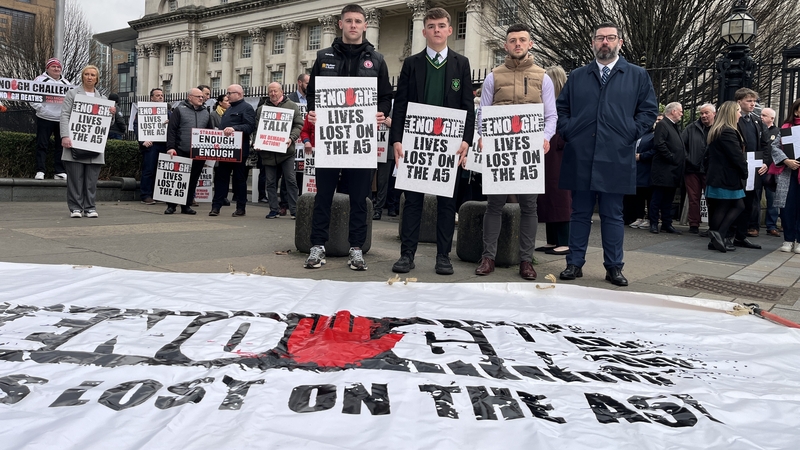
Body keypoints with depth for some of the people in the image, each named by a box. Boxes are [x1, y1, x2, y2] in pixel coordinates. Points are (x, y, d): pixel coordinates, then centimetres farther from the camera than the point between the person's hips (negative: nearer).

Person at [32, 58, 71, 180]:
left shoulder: (66, 83, 17)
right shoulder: (40, 80, 3)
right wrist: (41, 109, -13)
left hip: (62, 119, 4)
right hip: (45, 119, -4)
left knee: (61, 146, 4)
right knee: (42, 145, -2)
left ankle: (60, 171, 9)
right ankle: (40, 171, 1)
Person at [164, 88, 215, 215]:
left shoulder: (206, 113, 15)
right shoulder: (180, 109, 1)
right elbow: (171, 129, -4)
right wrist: (170, 147, -13)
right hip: (181, 152, -4)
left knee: (193, 180, 7)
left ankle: (186, 205, 16)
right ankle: (171, 205, 9)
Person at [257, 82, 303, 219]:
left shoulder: (292, 106, 7)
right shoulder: (262, 108, 14)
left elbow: (299, 125, 1)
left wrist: (291, 138, -15)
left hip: (286, 150, -3)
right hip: (268, 152, 3)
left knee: (291, 180, -3)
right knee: (271, 182, 6)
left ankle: (294, 210, 2)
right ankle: (274, 209, 14)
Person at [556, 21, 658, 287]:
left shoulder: (638, 76, 8)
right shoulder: (577, 76, 13)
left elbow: (649, 110, 7)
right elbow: (561, 108, 15)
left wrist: (631, 134, -4)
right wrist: (568, 132, 1)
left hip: (616, 158, -1)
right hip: (580, 157, 2)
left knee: (613, 216, 5)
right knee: (580, 213, 7)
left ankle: (614, 267, 12)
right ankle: (575, 264, 14)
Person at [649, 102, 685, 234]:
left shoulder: (675, 127, 22)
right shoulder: (662, 125, -8)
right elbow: (659, 144, -20)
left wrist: (682, 158, 9)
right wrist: (672, 158, -17)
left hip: (673, 170, 9)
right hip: (663, 170, -9)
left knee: (668, 199, 11)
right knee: (657, 198, -2)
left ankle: (667, 224, 15)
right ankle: (654, 224, 4)